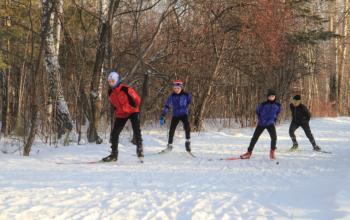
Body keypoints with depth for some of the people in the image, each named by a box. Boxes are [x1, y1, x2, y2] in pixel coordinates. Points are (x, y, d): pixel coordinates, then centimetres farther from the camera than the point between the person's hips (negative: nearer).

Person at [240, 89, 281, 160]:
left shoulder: (277, 105, -4)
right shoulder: (263, 105, -10)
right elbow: (258, 111, 9)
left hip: (270, 124, 0)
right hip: (261, 124, 0)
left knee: (274, 137, -21)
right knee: (254, 138, 1)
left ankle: (272, 151, 0)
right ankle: (249, 152, 14)